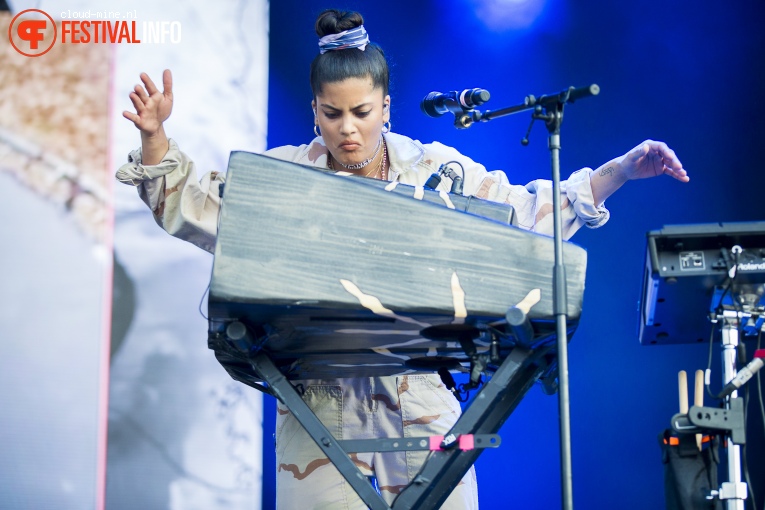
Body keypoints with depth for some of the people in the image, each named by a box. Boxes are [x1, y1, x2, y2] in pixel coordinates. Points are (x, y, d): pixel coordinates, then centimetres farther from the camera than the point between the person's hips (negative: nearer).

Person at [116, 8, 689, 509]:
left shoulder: (437, 170, 4)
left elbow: (530, 215, 8)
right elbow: (195, 209, 3)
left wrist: (620, 171, 2)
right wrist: (155, 138, -11)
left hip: (420, 395, 1)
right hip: (320, 396, 0)